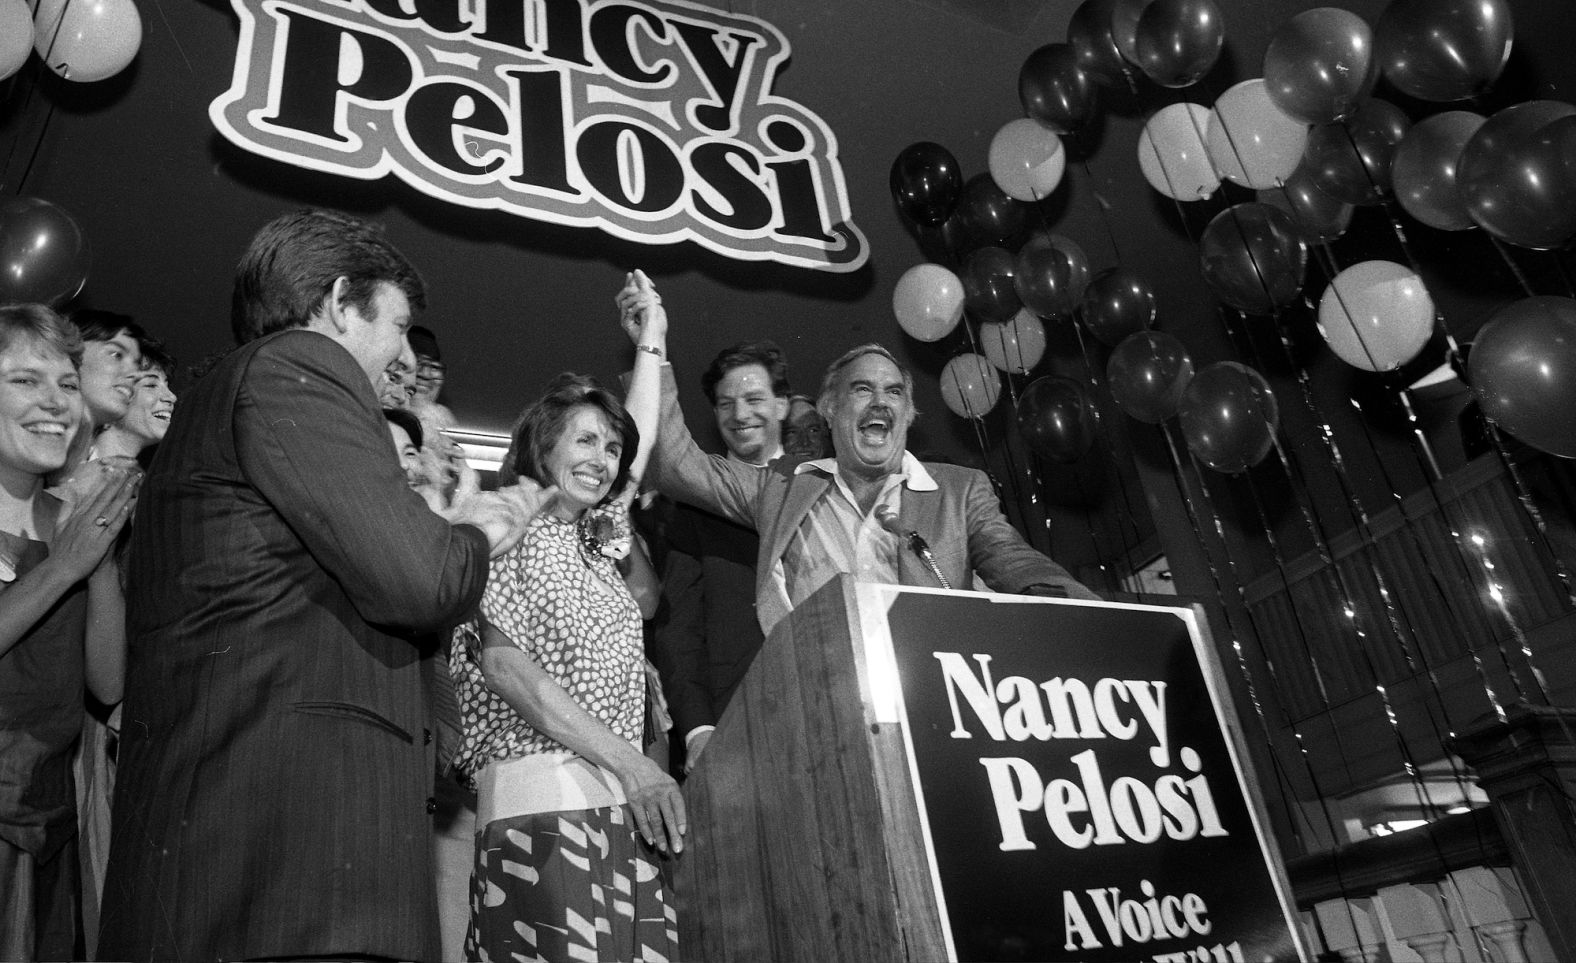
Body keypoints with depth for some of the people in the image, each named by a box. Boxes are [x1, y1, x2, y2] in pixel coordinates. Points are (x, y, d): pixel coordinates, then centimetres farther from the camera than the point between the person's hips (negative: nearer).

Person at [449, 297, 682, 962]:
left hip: (621, 804, 6)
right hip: (542, 792, -6)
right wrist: (626, 759, -14)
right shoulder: (513, 529, 2)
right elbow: (500, 663, -8)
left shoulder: (595, 538, 21)